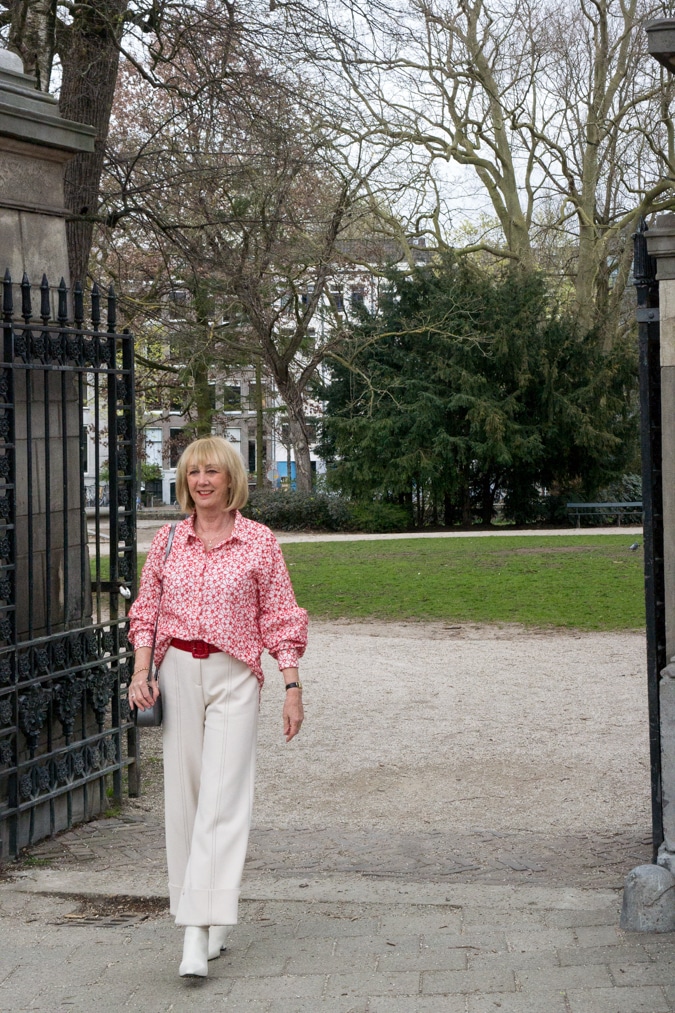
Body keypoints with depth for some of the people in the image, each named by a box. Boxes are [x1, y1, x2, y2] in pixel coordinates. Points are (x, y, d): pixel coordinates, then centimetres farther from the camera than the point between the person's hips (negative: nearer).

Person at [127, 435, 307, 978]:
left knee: (222, 799, -12)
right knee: (184, 795, 5)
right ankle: (211, 923, 18)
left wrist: (293, 686, -3)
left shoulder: (259, 542, 1)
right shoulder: (168, 541, 9)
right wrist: (141, 671, -1)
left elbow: (281, 618, 3)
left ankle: (198, 935, -17)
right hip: (178, 673, 3)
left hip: (234, 675, -3)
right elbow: (147, 611, 13)